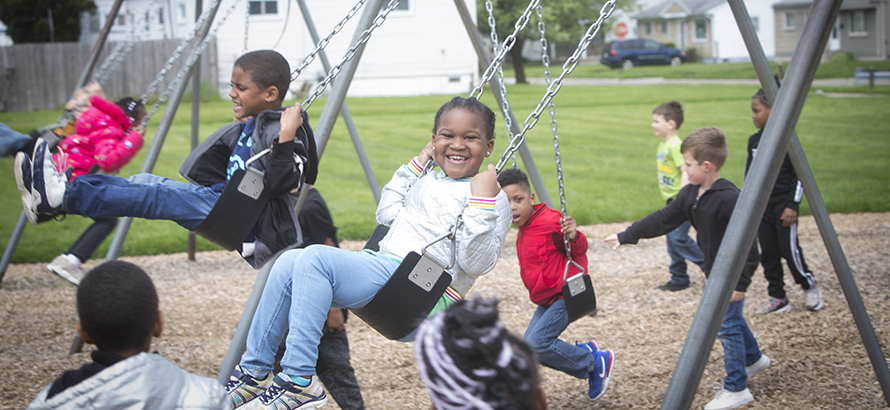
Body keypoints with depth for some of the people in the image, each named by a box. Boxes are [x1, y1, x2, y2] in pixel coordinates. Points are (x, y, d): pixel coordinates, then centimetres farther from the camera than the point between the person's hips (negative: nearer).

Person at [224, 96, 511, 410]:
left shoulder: (494, 199, -1)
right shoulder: (428, 181, 23)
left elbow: (476, 264, -12)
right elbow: (386, 216, 30)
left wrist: (483, 203, -23)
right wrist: (413, 167, 24)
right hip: (381, 265, 9)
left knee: (315, 258, -26)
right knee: (290, 262, -7)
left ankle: (300, 381, -26)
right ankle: (255, 371, -3)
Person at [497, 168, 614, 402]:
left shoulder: (549, 221, -20)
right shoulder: (523, 230, 10)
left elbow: (580, 249, -23)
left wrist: (573, 237, -41)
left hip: (565, 294, -10)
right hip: (546, 299, 10)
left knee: (538, 342, -22)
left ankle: (596, 362, -4)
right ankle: (586, 352, 19)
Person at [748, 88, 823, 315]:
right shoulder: (754, 140, 7)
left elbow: (800, 173, -10)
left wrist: (793, 205, -13)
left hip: (783, 204, -6)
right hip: (761, 205, 6)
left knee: (789, 249, -7)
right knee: (767, 252, 5)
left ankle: (810, 287, 15)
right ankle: (777, 298, 13)